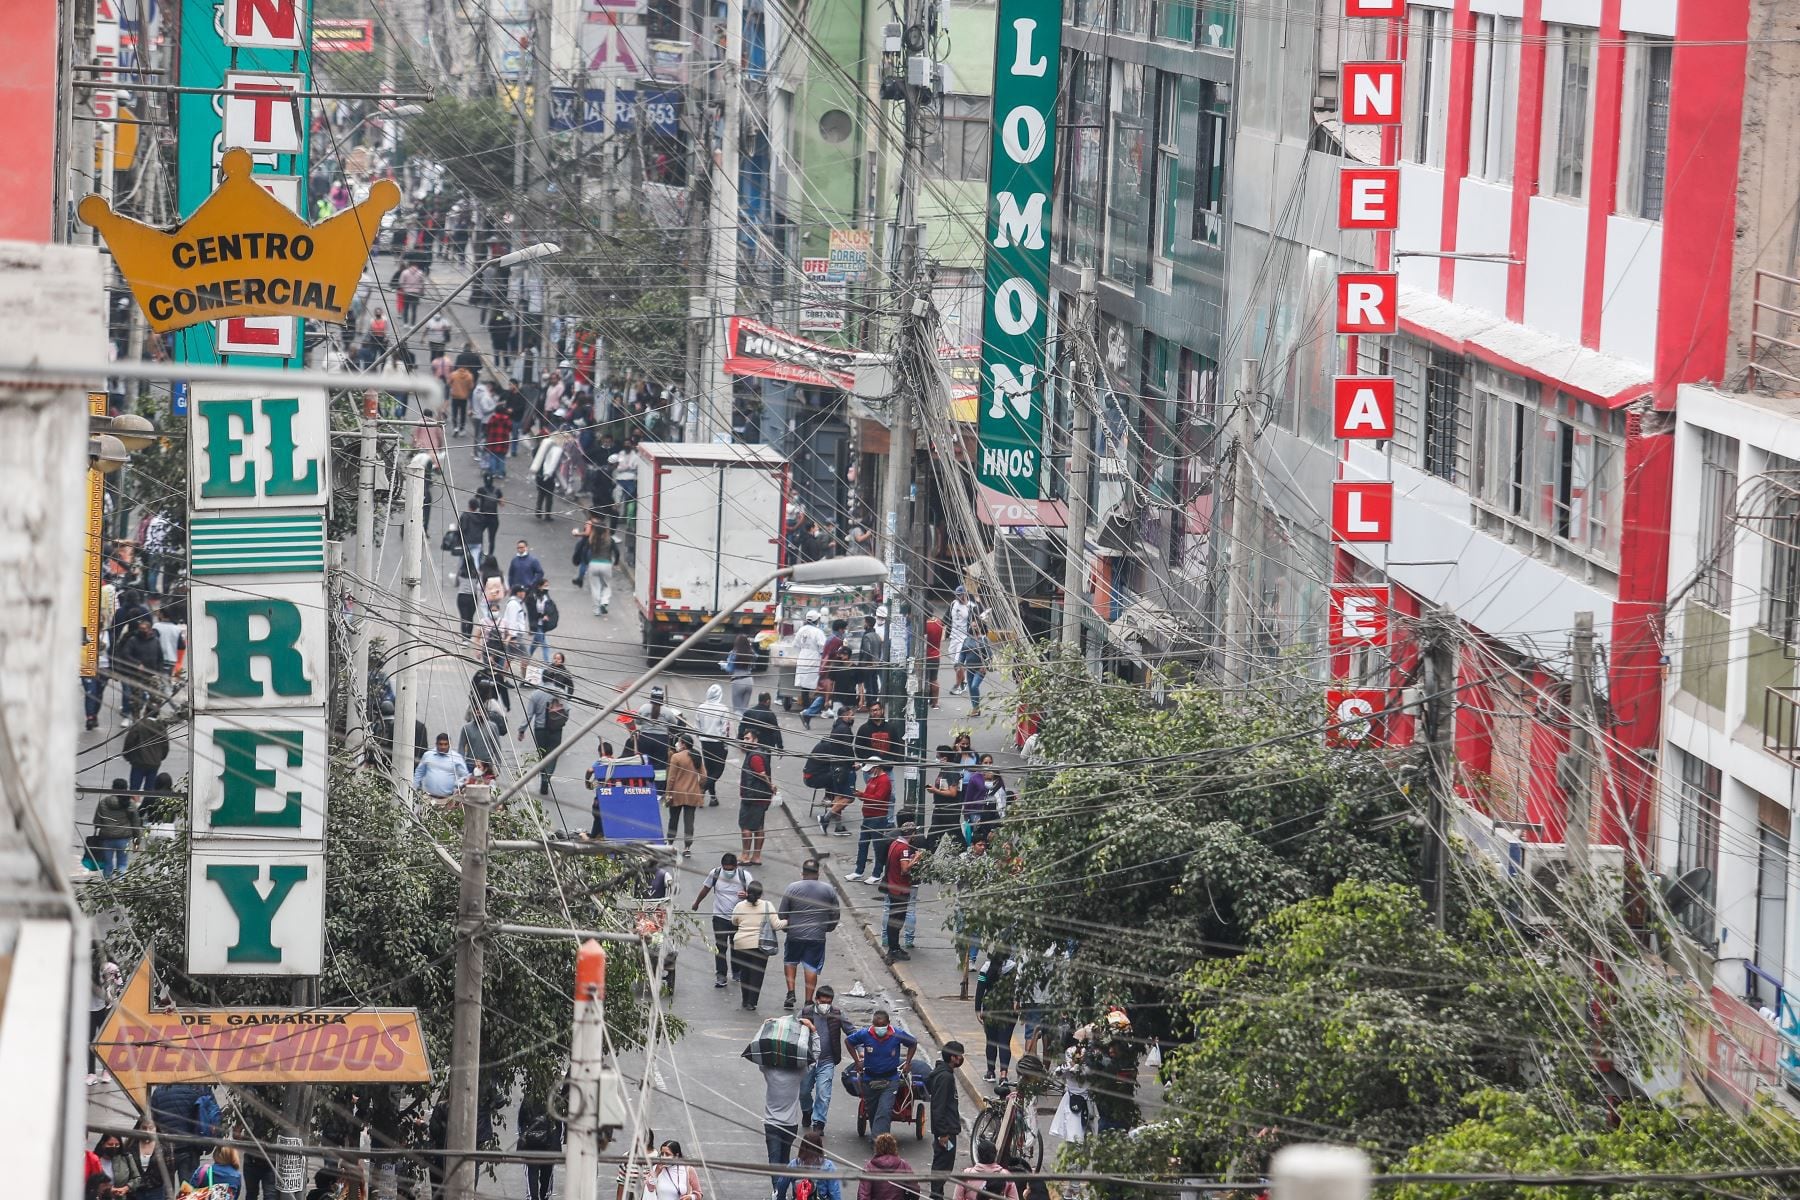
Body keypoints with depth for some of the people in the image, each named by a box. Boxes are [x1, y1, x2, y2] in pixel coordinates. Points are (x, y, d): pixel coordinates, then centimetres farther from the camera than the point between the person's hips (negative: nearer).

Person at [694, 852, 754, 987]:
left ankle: (737, 973, 33)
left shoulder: (744, 875, -11)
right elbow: (705, 889, 9)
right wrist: (696, 903, 23)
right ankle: (720, 976, -6)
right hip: (720, 916, 0)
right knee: (720, 946, -9)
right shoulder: (715, 874, -8)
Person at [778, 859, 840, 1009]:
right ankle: (808, 1001, 8)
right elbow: (836, 914, 7)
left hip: (795, 934, 0)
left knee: (790, 961, 21)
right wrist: (828, 928, 24)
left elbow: (782, 913, -1)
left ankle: (791, 992, 9)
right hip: (817, 936, 0)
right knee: (812, 968, 6)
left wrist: (786, 927, 17)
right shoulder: (828, 890, -1)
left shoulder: (792, 888, -4)